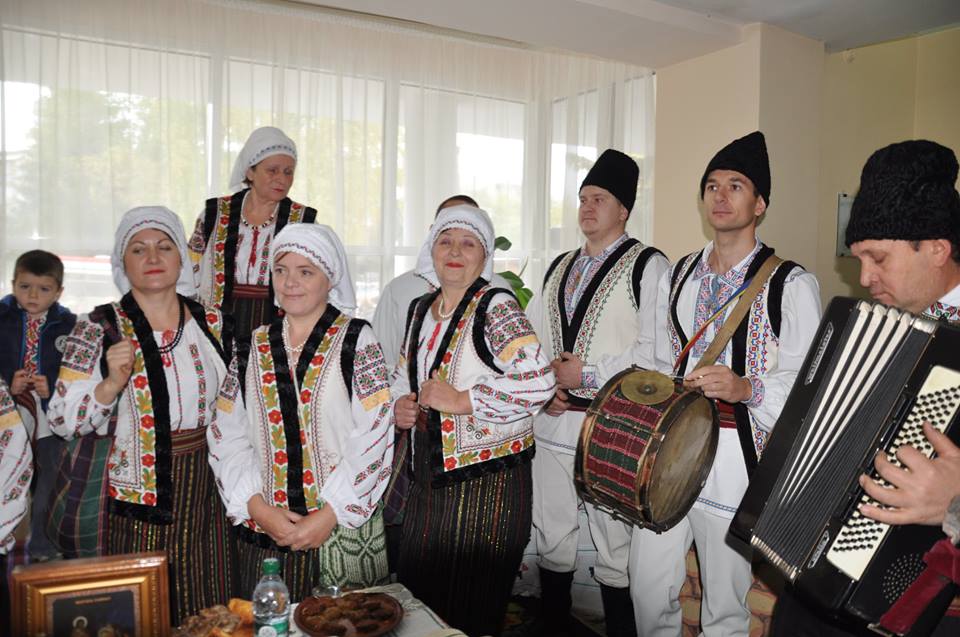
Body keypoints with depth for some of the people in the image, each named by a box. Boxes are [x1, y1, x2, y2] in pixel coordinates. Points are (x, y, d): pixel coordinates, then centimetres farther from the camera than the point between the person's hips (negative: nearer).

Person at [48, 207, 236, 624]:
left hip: (206, 496, 3)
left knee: (210, 616, 10)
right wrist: (113, 383, -22)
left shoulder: (210, 322, 5)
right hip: (140, 501, -3)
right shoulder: (98, 329, -5)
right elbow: (62, 421, -7)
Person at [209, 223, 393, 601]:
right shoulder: (255, 346, 7)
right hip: (264, 529, 3)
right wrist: (259, 507, -7)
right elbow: (228, 436, 4)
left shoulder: (357, 340, -4)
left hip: (345, 531, -3)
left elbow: (374, 436, -10)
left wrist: (330, 514, -14)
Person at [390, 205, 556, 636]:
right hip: (428, 477, 7)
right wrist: (400, 404, 3)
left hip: (487, 484, -7)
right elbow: (403, 374, 24)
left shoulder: (496, 308, -12)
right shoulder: (421, 310, 10)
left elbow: (538, 382, -26)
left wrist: (462, 400, -23)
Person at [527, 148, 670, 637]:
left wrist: (587, 374, -15)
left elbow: (655, 353, -16)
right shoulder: (559, 268, 15)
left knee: (615, 548, 5)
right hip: (553, 423, 7)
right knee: (551, 539, 17)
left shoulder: (648, 267, -6)